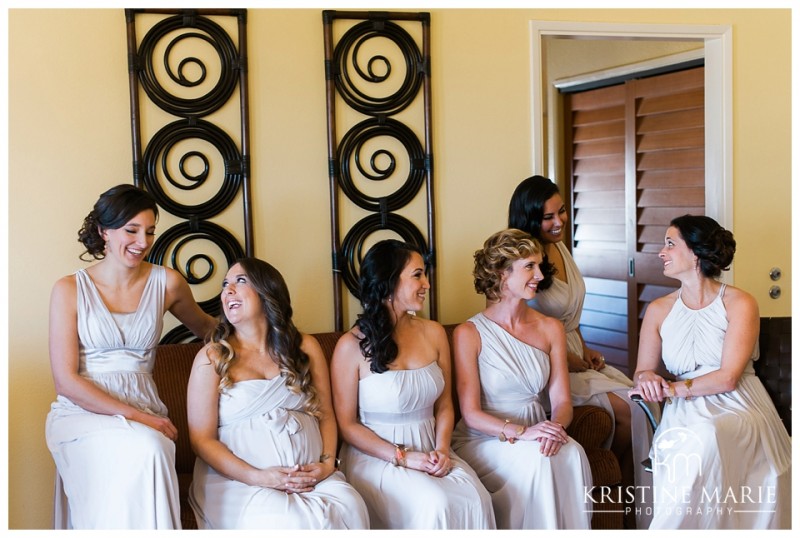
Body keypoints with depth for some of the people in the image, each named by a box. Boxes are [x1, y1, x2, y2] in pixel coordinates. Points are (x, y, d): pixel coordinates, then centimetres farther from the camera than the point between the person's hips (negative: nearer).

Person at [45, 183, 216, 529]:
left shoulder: (167, 283, 7)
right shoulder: (70, 290, 0)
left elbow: (204, 327, 29)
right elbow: (66, 380, -5)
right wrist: (133, 416, -14)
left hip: (144, 412, 2)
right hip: (82, 411, -2)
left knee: (151, 450, -35)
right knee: (141, 450, -35)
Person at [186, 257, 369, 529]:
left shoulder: (305, 348, 13)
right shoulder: (211, 358, 3)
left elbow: (326, 415, 15)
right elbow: (202, 439, -1)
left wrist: (327, 464, -5)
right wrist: (258, 477, -14)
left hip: (310, 475, 3)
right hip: (239, 479, -3)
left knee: (349, 507, -27)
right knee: (283, 519, -33)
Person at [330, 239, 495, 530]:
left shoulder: (434, 333, 7)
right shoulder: (352, 346, -7)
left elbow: (444, 405, 13)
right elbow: (347, 424, -5)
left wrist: (442, 449, -6)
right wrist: (403, 457, -14)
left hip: (430, 452, 4)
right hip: (376, 456, -4)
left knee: (475, 499, -25)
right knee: (434, 504, -31)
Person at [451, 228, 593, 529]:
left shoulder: (551, 329, 8)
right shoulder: (469, 333, -7)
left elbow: (561, 400, 3)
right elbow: (471, 414, -9)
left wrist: (555, 426, -20)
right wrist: (521, 432, -24)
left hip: (536, 435, 4)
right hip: (483, 441, -4)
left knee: (571, 453, -27)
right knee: (534, 458, -31)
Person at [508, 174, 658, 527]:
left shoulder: (560, 248, 9)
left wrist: (584, 349, 6)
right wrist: (574, 362, -12)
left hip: (577, 357, 8)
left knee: (645, 402, -11)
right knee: (626, 410, -18)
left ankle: (638, 509, -1)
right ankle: (622, 505, 6)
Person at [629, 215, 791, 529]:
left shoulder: (740, 304, -1)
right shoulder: (659, 310, 11)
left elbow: (728, 378, -10)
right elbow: (642, 371, 11)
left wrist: (672, 388, -15)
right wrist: (647, 379, -13)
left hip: (738, 410, -2)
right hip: (684, 414, 3)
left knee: (704, 437, -36)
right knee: (674, 442, -34)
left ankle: (671, 526, -25)